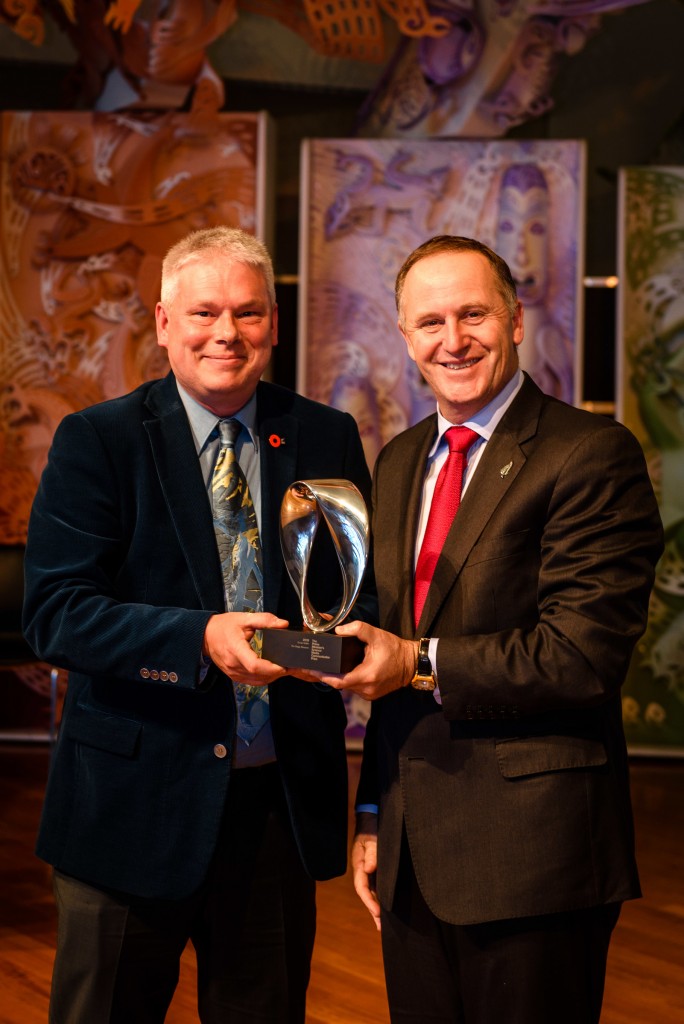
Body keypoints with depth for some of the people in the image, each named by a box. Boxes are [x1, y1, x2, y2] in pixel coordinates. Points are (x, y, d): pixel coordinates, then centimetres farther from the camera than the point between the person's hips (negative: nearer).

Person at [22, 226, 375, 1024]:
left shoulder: (328, 440, 5)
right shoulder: (96, 441, -4)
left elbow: (367, 591, 7)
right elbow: (54, 614, -14)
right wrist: (199, 639, -29)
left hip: (283, 800, 3)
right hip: (134, 801, -2)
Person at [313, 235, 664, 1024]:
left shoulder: (591, 455, -11)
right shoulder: (398, 463, 13)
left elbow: (582, 656, -18)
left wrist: (421, 663, -15)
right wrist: (374, 816, 16)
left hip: (530, 857, -7)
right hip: (413, 851, 7)